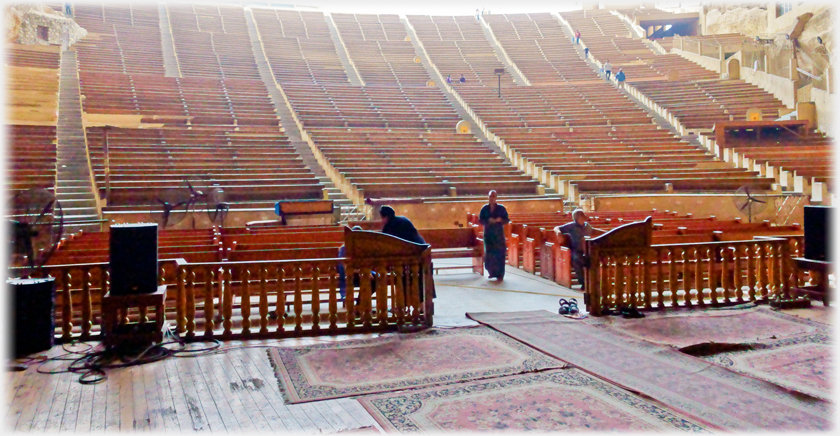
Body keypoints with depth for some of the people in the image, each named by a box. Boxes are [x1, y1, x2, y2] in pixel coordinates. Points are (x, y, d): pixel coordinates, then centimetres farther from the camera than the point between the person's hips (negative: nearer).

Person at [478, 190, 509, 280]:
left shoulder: (501, 208, 1)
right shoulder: (484, 209, 4)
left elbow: (507, 220, 2)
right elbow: (480, 220, 0)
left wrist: (500, 220, -19)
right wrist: (488, 220, -18)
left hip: (499, 234, -2)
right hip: (488, 234, 2)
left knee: (500, 254, -5)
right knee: (489, 254, 3)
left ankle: (500, 275, 0)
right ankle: (492, 272, 19)